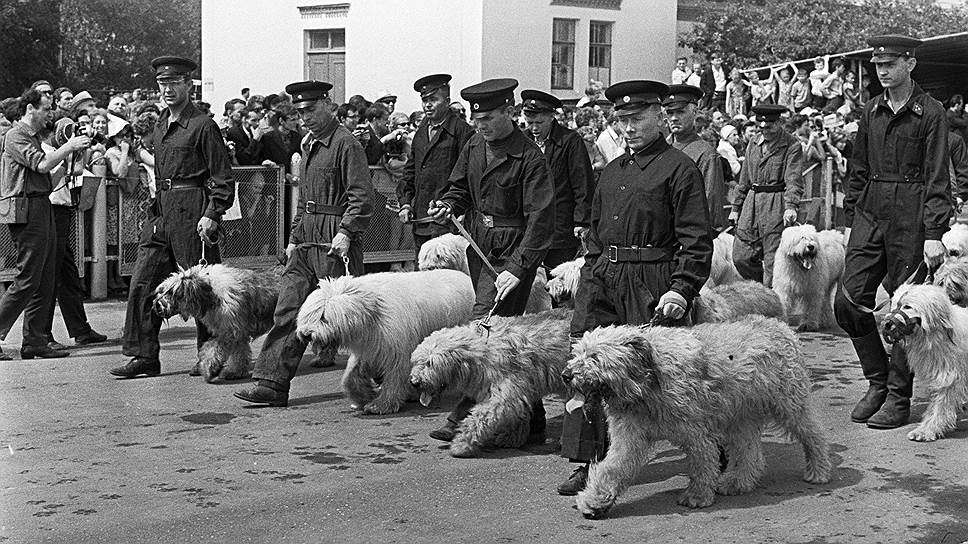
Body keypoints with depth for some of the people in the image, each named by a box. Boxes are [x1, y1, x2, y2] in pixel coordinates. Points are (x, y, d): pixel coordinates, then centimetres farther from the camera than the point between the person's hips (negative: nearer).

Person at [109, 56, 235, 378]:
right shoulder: (160, 127, 16)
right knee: (143, 282, 3)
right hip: (161, 212, 8)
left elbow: (222, 177, -9)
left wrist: (212, 215, -17)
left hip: (192, 212, -8)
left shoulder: (203, 126, -7)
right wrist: (155, 209, 19)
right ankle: (144, 356, 8)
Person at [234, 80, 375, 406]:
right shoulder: (309, 144, 19)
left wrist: (346, 233, -24)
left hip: (334, 242, -8)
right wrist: (294, 238, 19)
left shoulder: (346, 144, -9)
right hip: (306, 241, 8)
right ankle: (272, 385, 1)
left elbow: (362, 196, -15)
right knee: (288, 310, 2)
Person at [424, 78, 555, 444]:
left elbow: (540, 218, -17)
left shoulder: (529, 157, -14)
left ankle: (464, 420, -8)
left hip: (510, 255, -7)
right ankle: (532, 420, 22)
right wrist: (449, 205, -3)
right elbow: (461, 189, 21)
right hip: (478, 248, 8)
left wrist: (518, 267, -23)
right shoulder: (474, 146, 9)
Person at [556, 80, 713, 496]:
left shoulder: (679, 168, -1)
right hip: (602, 279, 6)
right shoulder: (612, 171, 22)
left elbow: (696, 239, -6)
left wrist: (682, 289, -16)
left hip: (650, 282, -6)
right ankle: (590, 461, -2)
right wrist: (590, 274, 16)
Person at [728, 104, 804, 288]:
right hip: (752, 201, 6)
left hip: (776, 205, -6)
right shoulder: (753, 143, 15)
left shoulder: (792, 145, -3)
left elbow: (794, 178, -13)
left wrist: (791, 206, -27)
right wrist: (736, 207, 19)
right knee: (741, 256, 3)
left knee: (773, 259, -6)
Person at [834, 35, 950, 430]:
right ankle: (877, 382, 16)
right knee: (849, 301, -1)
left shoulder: (930, 112, -4)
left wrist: (934, 233, -13)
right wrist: (851, 216, 13)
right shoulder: (872, 111, 12)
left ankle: (898, 399, 11)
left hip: (910, 218, -5)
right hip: (870, 214, 5)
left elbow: (937, 178, -8)